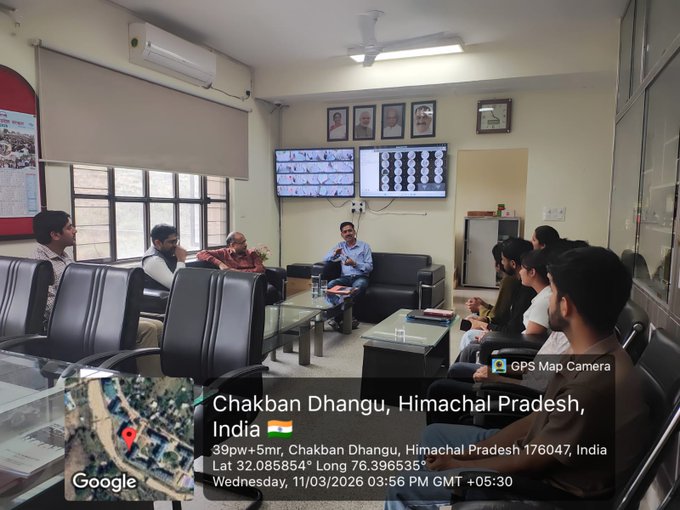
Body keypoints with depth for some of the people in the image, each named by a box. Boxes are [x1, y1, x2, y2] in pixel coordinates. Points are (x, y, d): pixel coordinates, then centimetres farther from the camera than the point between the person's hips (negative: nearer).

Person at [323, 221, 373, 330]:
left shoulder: (364, 246, 9)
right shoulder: (340, 246, 19)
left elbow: (369, 267, 1)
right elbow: (325, 259, 11)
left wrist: (354, 264, -14)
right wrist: (335, 253, -9)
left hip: (360, 277, -3)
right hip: (345, 277, 3)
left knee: (359, 285, -38)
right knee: (330, 284, -29)